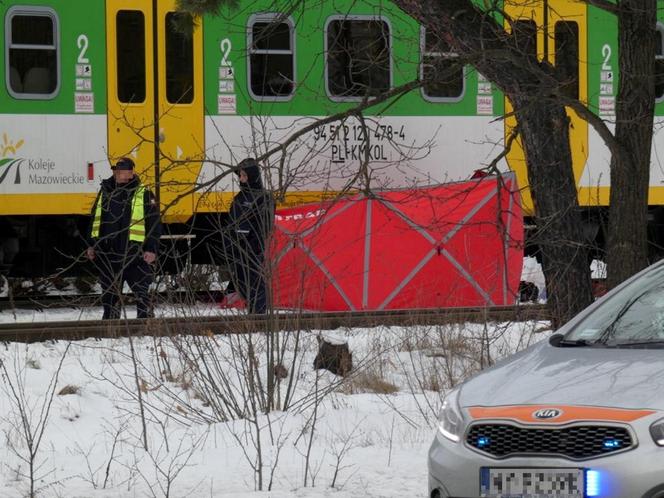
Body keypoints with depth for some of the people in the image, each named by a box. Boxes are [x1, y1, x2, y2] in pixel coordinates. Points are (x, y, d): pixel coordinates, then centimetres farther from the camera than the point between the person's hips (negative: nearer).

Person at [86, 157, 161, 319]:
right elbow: (95, 220, 19)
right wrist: (91, 244, 12)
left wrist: (151, 249, -11)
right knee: (109, 294, 11)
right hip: (108, 254, 5)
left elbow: (154, 224, -4)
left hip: (135, 255, -5)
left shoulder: (143, 194, -2)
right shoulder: (105, 192, 12)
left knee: (141, 294, -3)